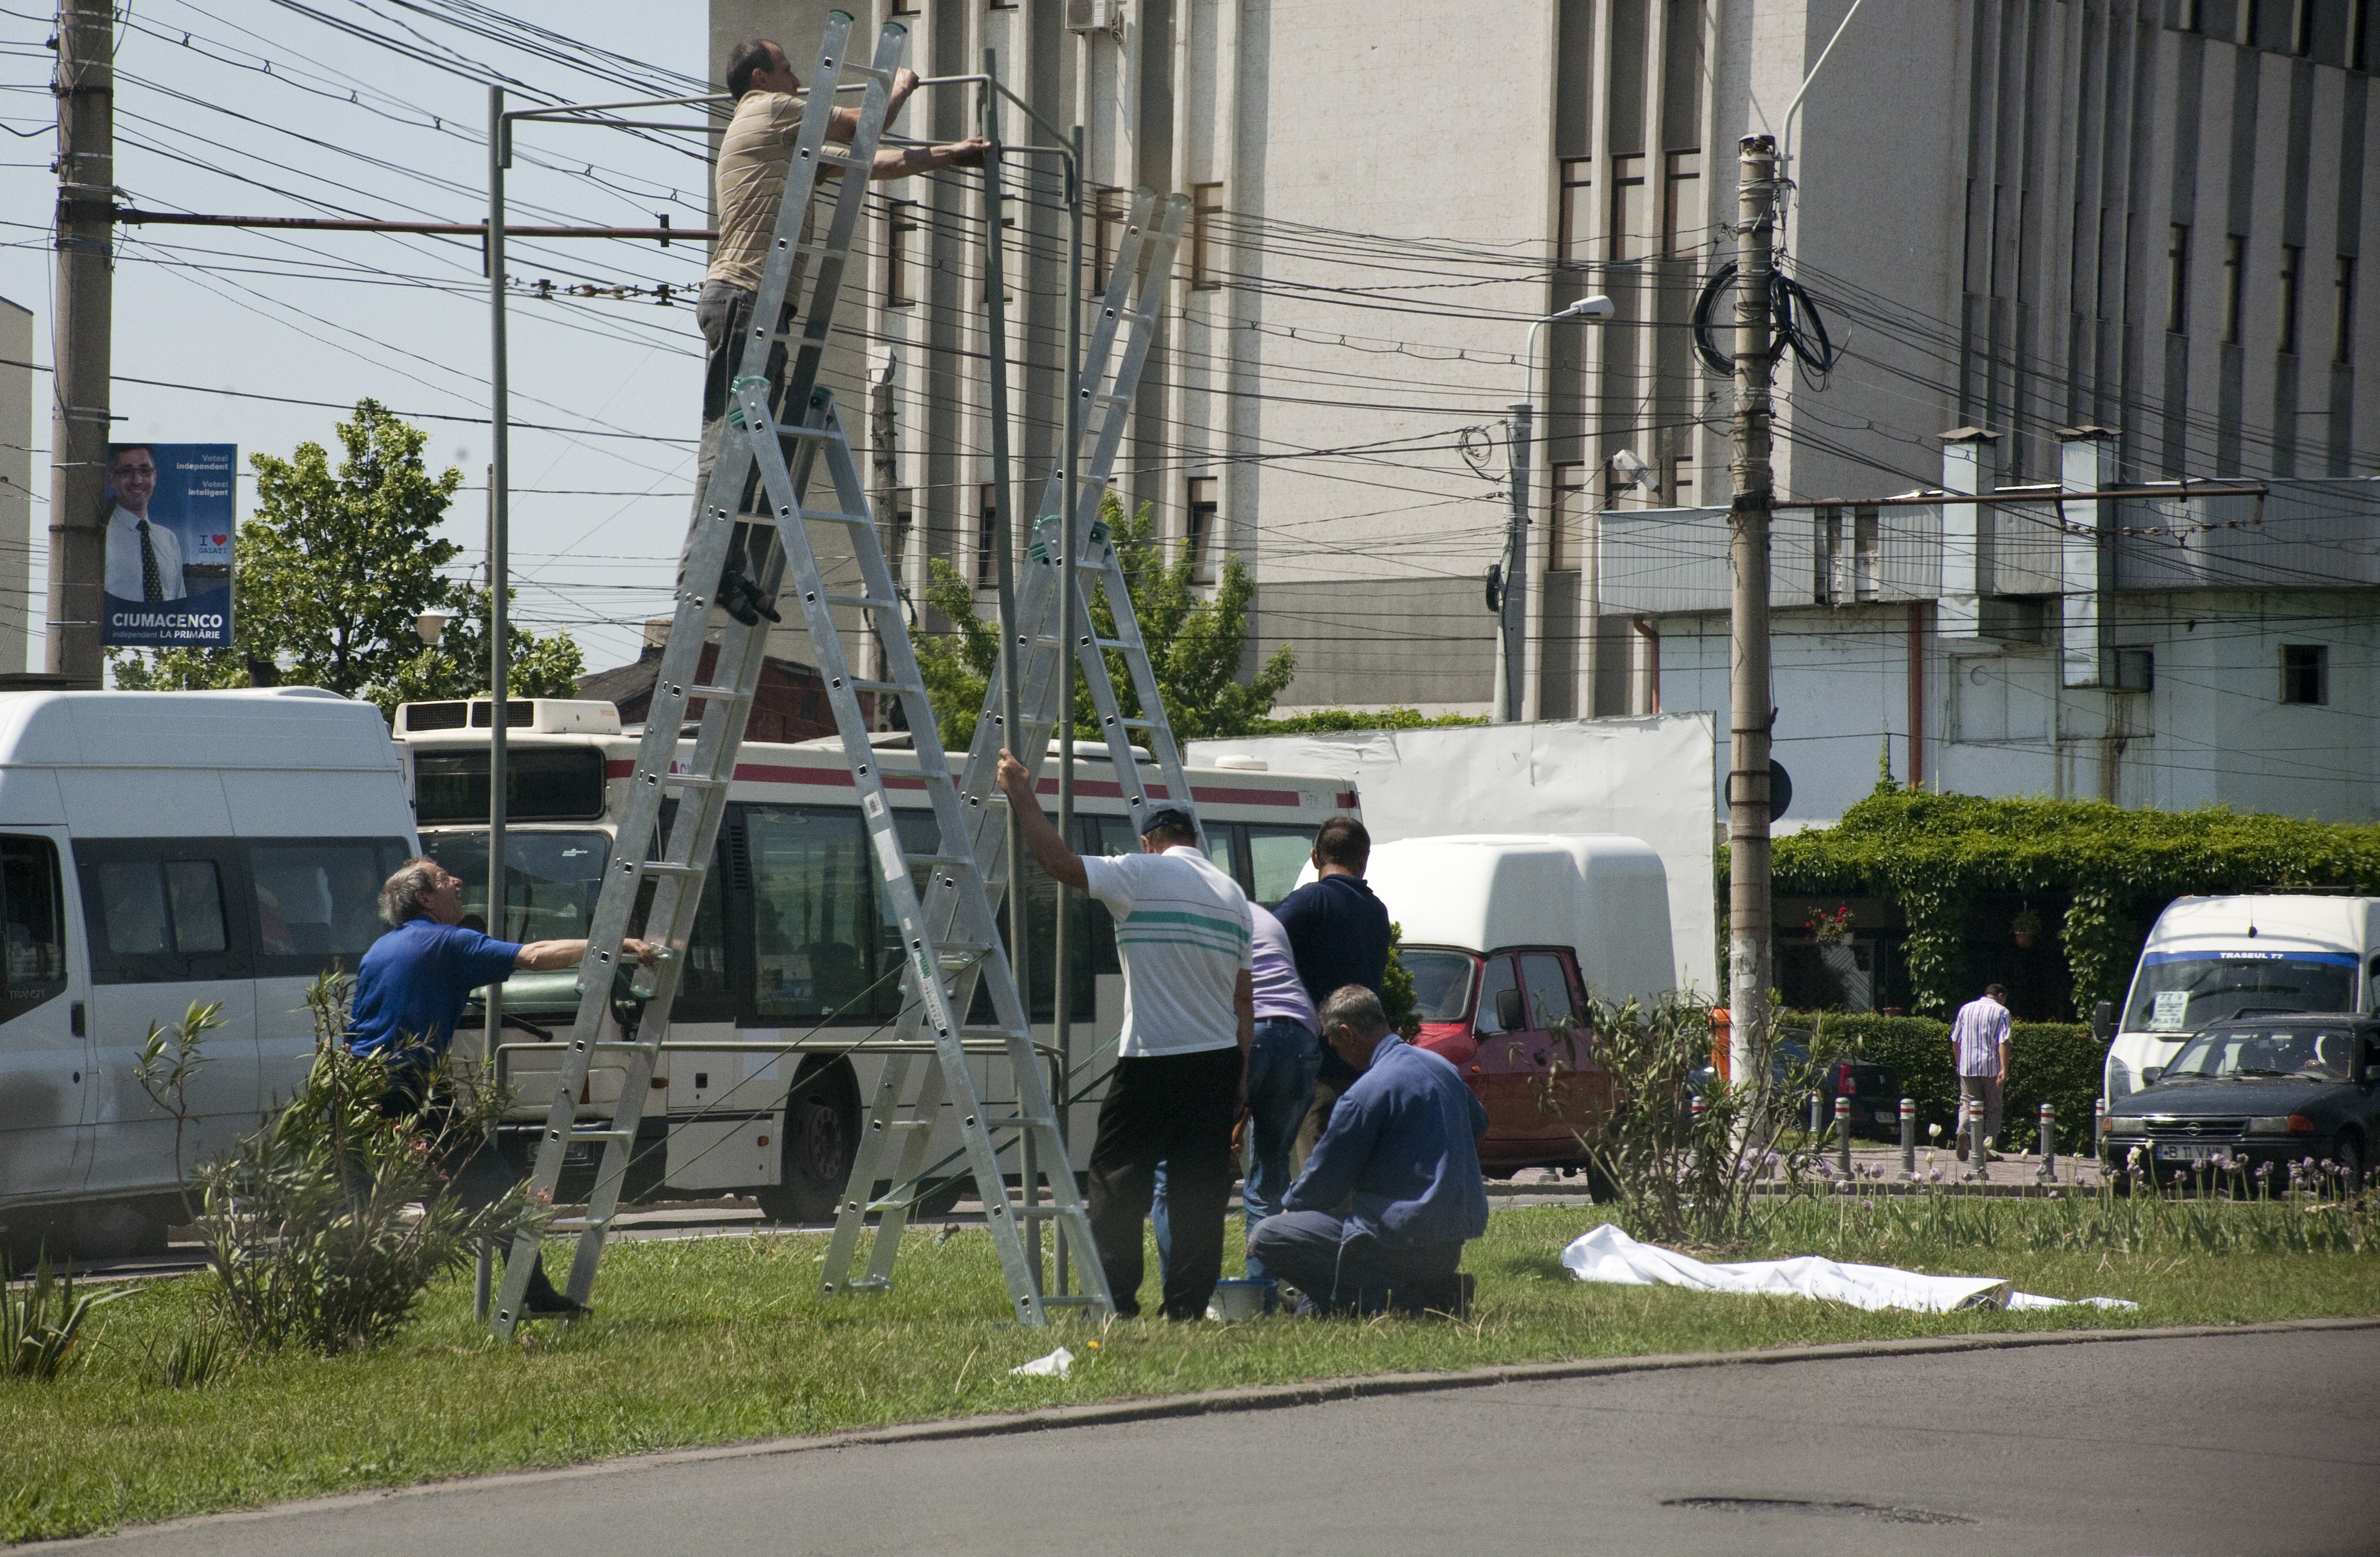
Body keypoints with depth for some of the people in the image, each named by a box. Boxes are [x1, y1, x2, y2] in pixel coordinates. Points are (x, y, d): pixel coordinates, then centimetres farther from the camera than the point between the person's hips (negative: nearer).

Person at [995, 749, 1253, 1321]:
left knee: (1117, 1178, 1)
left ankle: (1115, 1301, -4)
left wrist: (1022, 797, -4)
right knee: (1199, 1188, 6)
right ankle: (1189, 1304, 4)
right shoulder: (1232, 894, 15)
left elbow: (1062, 864, -14)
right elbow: (1244, 996, 15)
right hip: (1218, 1060, 6)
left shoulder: (1143, 874, -5)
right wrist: (1240, 1074, 19)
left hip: (1152, 1060, -6)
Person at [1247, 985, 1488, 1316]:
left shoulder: (1366, 1094, -18)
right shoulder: (1441, 1067, 7)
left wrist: (1290, 1207, 12)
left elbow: (1325, 1180, -8)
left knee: (1267, 1238, -12)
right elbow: (1478, 1124, 28)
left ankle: (1399, 1299, -15)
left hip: (1409, 1239, -10)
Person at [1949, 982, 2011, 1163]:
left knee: (1968, 1103, 5)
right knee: (1993, 1108, 8)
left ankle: (1963, 1131, -24)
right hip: (1992, 1067, -2)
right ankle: (1989, 1146, 0)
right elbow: (2003, 1042, -13)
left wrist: (1959, 1063, 26)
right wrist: (2004, 1069, -18)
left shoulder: (1966, 1009, 11)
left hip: (1968, 1067, 2)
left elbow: (1955, 1041, 14)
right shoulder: (2001, 1012, -1)